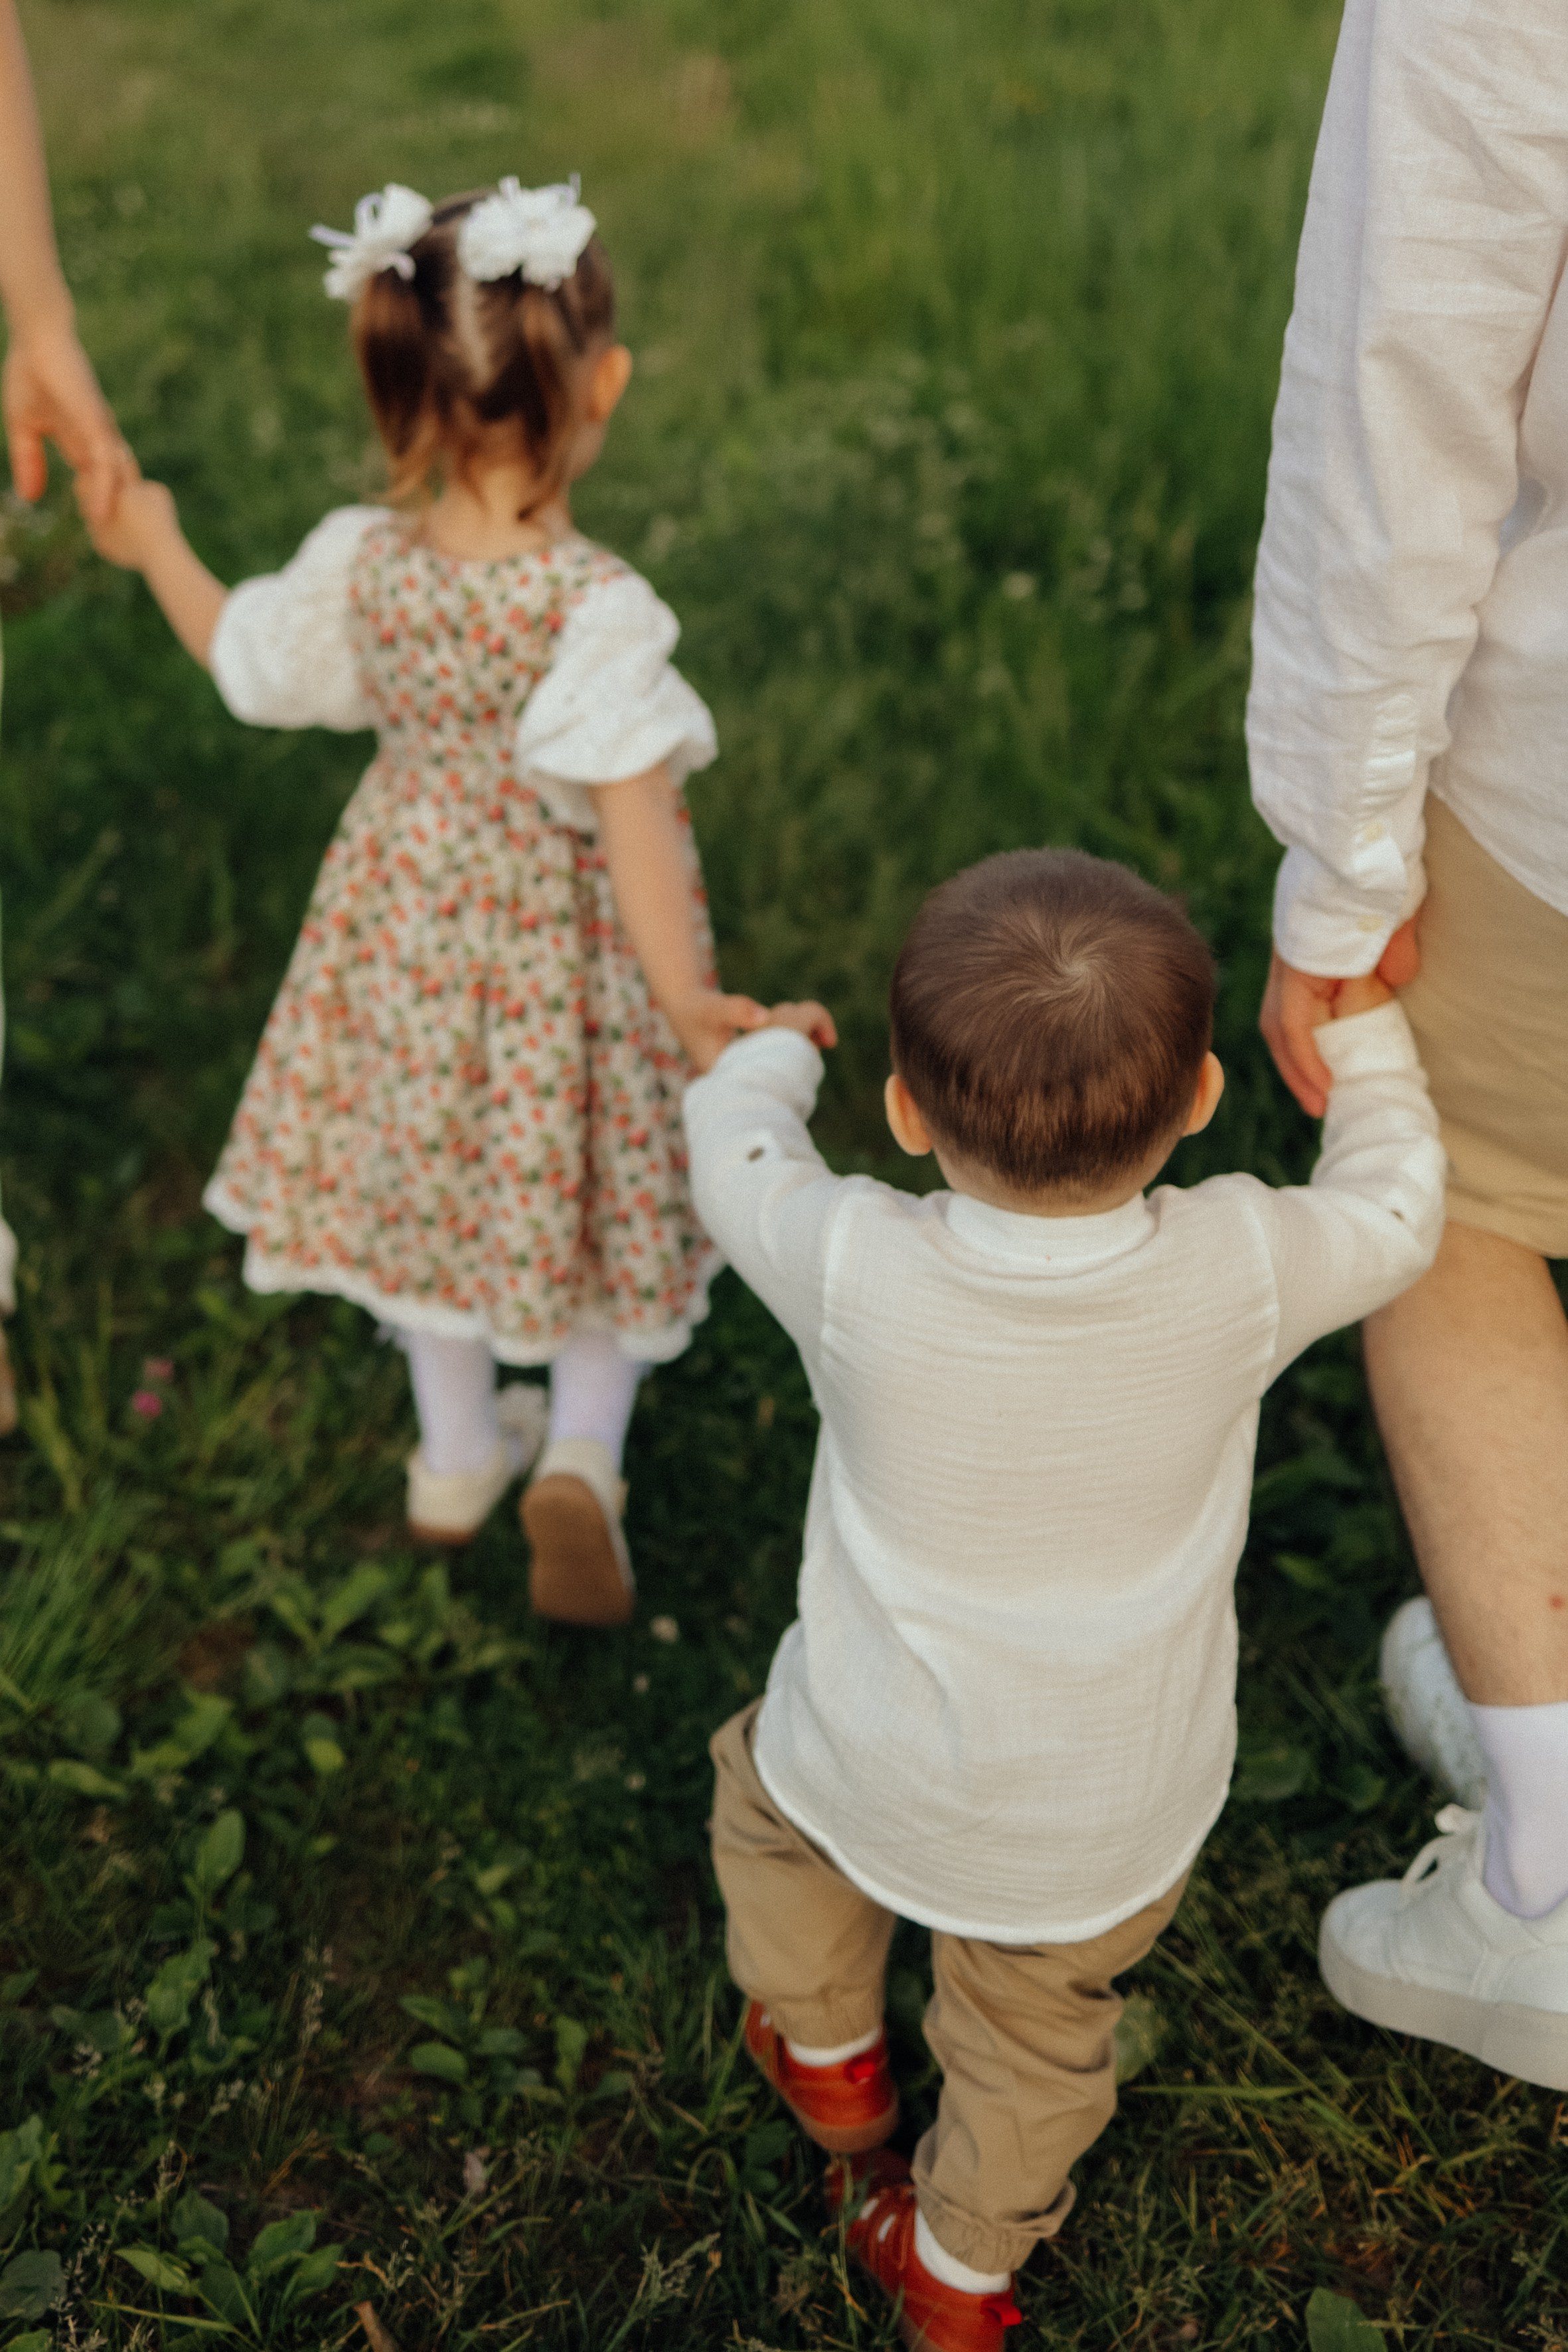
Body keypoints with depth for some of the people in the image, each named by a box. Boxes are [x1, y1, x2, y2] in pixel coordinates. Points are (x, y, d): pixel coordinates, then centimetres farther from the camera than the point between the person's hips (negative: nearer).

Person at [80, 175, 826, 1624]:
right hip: (567, 943, -4)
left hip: (411, 917, 5)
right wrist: (686, 998, -38)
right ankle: (581, 1451, 7)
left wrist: (154, 544, 20)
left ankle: (460, 1453, 39)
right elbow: (632, 809, -34)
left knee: (435, 1163, 22)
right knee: (599, 1177, 18)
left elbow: (242, 662, 4)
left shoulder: (360, 564, -14)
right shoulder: (596, 609, -27)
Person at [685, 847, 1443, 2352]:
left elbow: (733, 1155, -5)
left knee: (769, 1780, 33)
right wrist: (1366, 1040, 15)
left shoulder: (858, 1271, -28)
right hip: (1119, 1820, 1)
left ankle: (830, 2061, 53)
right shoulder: (1242, 1270, -24)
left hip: (887, 1770, -1)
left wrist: (769, 1058, 16)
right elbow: (1390, 1216, -2)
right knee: (1037, 2031, 26)